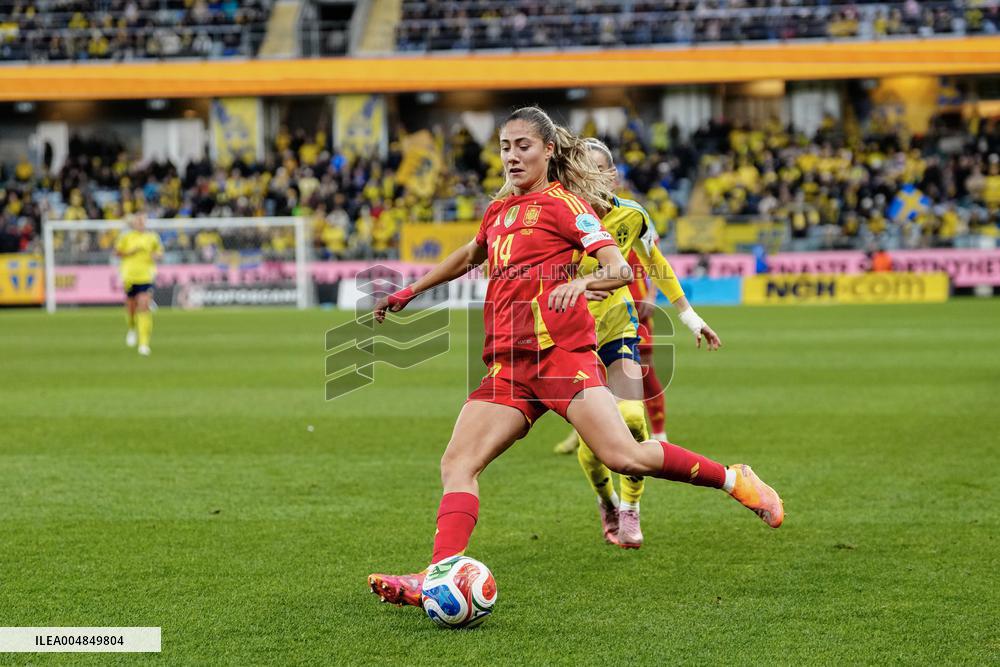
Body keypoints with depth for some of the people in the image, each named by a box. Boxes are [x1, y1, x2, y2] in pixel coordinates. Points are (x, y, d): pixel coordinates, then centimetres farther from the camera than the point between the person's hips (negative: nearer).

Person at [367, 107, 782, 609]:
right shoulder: (500, 210, 22)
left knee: (624, 456, -17)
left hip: (560, 350, -7)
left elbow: (620, 270, -8)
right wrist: (411, 291, 48)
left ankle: (734, 480, 1)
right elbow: (469, 256, 44)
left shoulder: (563, 202, 1)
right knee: (458, 463, -10)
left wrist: (579, 283, -28)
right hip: (507, 363, 7)